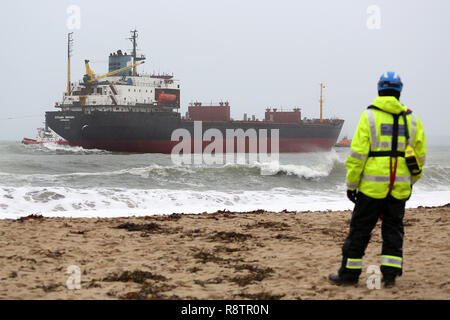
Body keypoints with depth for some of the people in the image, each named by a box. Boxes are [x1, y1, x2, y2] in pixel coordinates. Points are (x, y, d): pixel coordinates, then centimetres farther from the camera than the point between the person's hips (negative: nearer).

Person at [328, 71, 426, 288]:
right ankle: (390, 274, 8)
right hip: (400, 187, 3)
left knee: (360, 229, 5)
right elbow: (420, 157, 10)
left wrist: (351, 185, -2)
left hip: (373, 186, -3)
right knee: (393, 229, 11)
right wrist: (410, 182, 23)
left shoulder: (369, 117, -5)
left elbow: (357, 155, -9)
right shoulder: (412, 119, 6)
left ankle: (349, 274, 11)